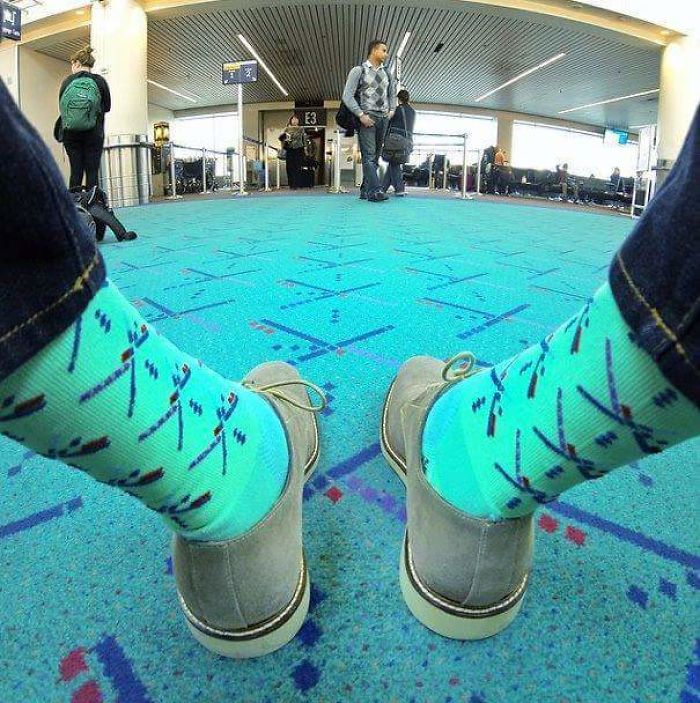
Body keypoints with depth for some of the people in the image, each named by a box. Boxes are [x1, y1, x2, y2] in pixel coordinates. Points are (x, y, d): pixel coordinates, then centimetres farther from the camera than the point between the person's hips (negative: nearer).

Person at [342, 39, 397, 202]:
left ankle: (365, 191, 5)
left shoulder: (387, 73, 19)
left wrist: (392, 110, 8)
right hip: (367, 118, -6)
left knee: (375, 156, 2)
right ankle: (375, 190, -25)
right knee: (369, 155, -16)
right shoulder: (358, 71, 3)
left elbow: (392, 94, 28)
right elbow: (347, 96, -4)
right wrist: (361, 115, -14)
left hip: (384, 119, 6)